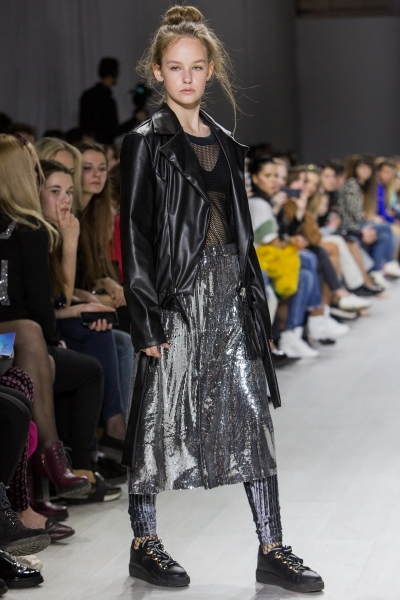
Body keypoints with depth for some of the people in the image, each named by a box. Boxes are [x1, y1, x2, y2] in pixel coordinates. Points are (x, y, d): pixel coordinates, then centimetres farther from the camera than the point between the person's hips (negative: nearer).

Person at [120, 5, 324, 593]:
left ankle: (271, 550, 7)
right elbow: (135, 233, -7)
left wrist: (254, 295, 12)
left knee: (254, 416, 2)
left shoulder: (225, 144, 14)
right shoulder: (146, 143, -2)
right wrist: (146, 316, -13)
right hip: (177, 295, -5)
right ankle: (144, 544, 16)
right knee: (161, 413, 2)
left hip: (231, 294, 5)